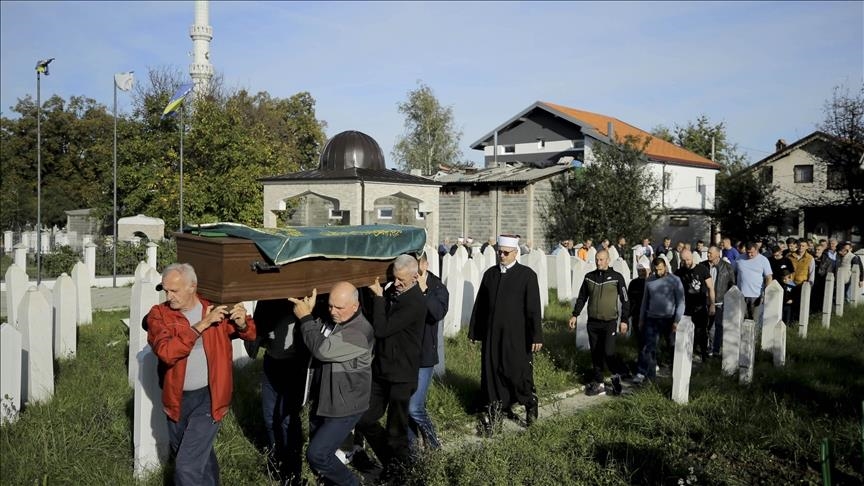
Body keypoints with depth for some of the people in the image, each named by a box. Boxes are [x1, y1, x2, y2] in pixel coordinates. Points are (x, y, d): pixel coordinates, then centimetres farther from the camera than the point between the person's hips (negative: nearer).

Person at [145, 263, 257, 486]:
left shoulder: (216, 310, -6)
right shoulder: (159, 314, -7)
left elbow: (251, 335, 7)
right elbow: (166, 352, -24)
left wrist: (241, 323, -16)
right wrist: (202, 325, -28)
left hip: (208, 397, -3)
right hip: (177, 398, 3)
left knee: (187, 466, -11)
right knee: (200, 457, 23)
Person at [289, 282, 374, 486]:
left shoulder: (360, 332, -25)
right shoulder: (329, 320, 1)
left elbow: (322, 350, -31)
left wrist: (305, 318, -21)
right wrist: (307, 313, -7)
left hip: (344, 408, -8)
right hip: (321, 402, 8)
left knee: (317, 455, -11)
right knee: (320, 452, 17)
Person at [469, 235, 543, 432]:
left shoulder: (527, 275, -3)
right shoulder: (490, 274, 9)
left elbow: (533, 308, -6)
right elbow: (480, 304, 12)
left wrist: (536, 336, -9)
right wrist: (474, 331, 12)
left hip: (517, 336, -4)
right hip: (492, 334, 4)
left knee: (518, 372, 3)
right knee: (491, 372, 6)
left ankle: (530, 403, 29)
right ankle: (493, 412, 17)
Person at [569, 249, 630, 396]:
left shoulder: (617, 277, -4)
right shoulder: (589, 277, 7)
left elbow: (625, 300, 0)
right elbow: (582, 298, 15)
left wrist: (624, 320, -4)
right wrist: (574, 315, 9)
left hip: (609, 322, -4)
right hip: (592, 323, 4)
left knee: (608, 352, -14)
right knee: (595, 355, 7)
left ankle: (616, 375, 12)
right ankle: (598, 384, 17)